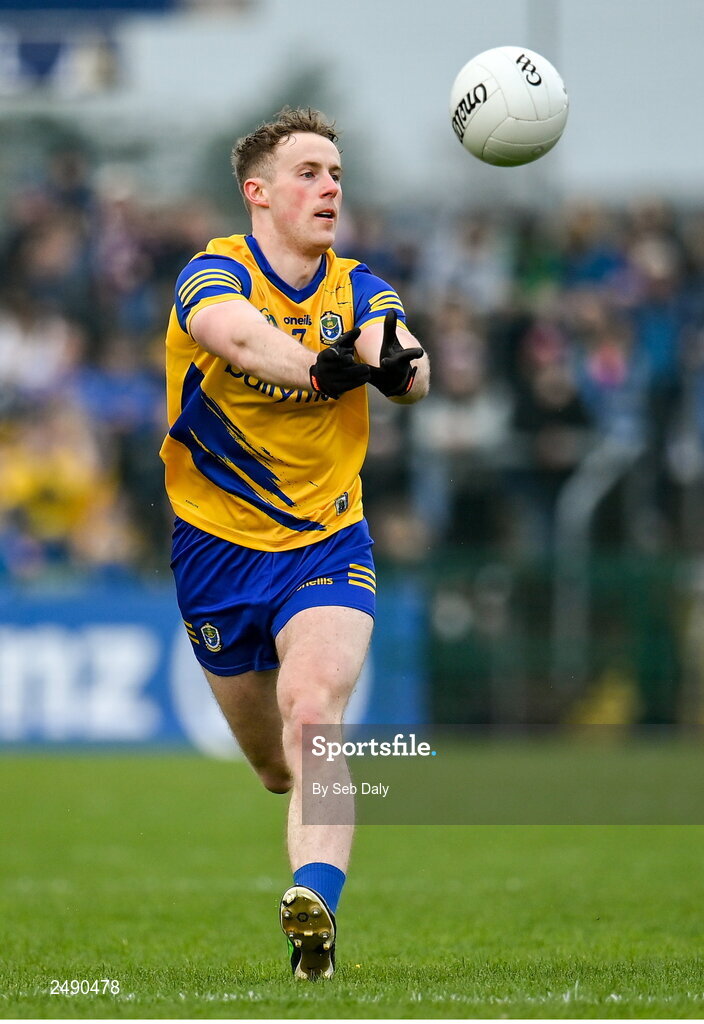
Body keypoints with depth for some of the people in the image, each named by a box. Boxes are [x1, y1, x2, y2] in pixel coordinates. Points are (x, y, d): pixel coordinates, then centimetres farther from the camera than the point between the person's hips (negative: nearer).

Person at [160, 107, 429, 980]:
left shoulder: (358, 290, -1)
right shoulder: (214, 275, -11)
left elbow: (407, 366, -22)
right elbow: (235, 333, -36)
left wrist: (399, 365, -48)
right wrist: (325, 363, -57)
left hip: (326, 541, 0)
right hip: (218, 542, 0)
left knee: (315, 707, -25)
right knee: (273, 763, 12)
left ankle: (314, 902, -35)